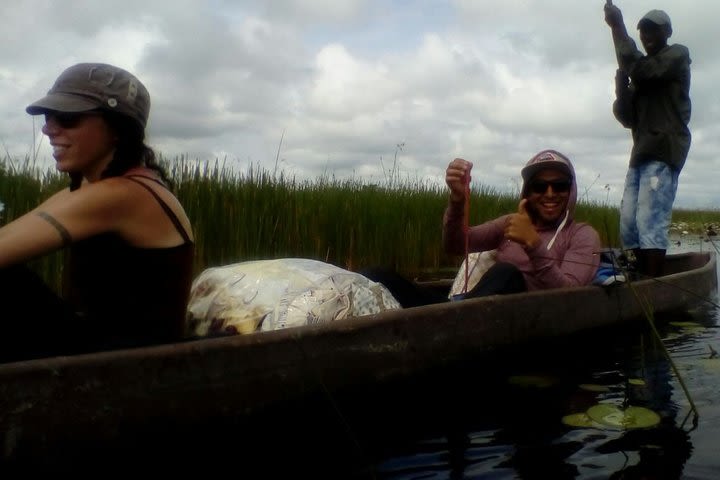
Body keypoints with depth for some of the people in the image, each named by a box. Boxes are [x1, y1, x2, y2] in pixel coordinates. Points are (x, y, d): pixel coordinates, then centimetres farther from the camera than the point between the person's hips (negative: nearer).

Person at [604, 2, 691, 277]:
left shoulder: (678, 55, 6)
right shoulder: (642, 77, 26)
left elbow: (640, 69, -14)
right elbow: (627, 119, 16)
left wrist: (618, 27, -10)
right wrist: (621, 87, -1)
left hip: (665, 151, -8)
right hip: (641, 153, 8)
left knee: (650, 220, -18)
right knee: (628, 223, 0)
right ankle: (644, 278, 4)